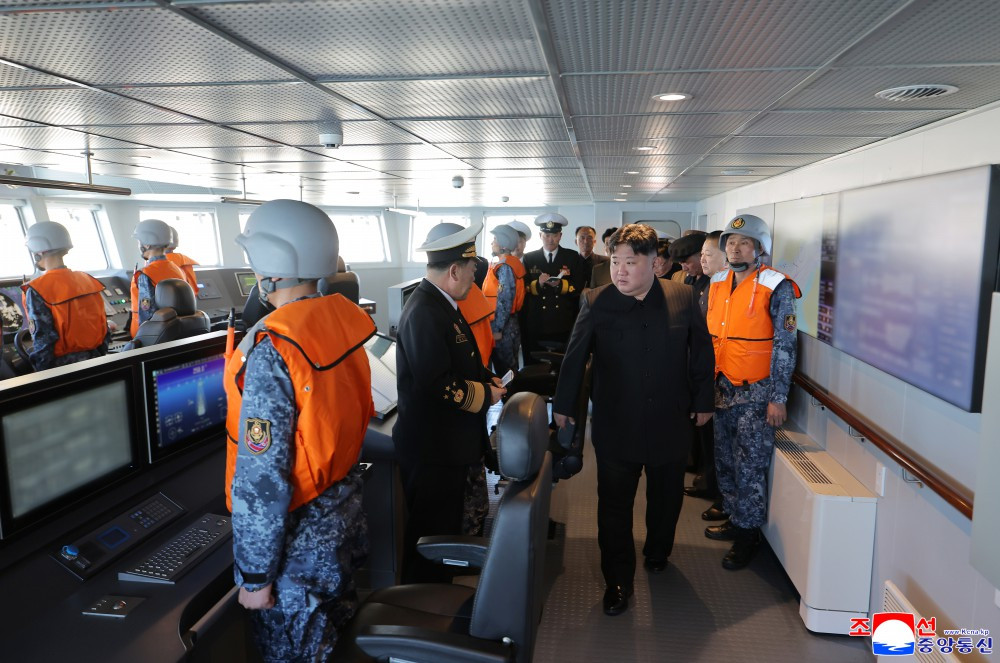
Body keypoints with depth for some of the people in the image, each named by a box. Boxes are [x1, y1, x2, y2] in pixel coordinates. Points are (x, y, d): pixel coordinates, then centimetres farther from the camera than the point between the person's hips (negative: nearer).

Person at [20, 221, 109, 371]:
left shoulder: (37, 291, -14)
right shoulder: (86, 280, 3)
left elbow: (43, 339, -16)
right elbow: (103, 327, 4)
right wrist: (99, 359, 14)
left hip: (63, 366, -5)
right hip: (93, 361, 5)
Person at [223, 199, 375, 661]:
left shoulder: (271, 350, -27)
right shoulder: (344, 318, -5)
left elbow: (263, 478, -25)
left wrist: (254, 575, -14)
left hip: (298, 534, -7)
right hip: (346, 507, 7)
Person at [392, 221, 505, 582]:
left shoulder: (440, 303, 10)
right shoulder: (424, 312, -23)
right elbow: (439, 386, -28)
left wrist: (487, 377, 4)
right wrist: (486, 395, -15)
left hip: (450, 444, 11)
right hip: (432, 449, -10)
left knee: (447, 529, 23)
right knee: (430, 536, 5)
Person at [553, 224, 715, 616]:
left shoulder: (683, 298, -4)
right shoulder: (596, 302, -7)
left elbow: (702, 351, 5)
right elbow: (574, 358, -1)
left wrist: (703, 400, 8)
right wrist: (563, 405, 4)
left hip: (670, 424, 2)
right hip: (615, 426, -1)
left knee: (666, 500, 19)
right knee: (614, 507, 5)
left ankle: (657, 554, 46)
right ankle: (618, 581, 23)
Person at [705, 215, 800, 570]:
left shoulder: (776, 288, -10)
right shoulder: (717, 284, 7)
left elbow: (784, 347, -11)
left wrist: (777, 398, -13)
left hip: (756, 393, -6)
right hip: (722, 389, 6)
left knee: (749, 468, 1)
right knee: (725, 461, 16)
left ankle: (748, 534, 17)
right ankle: (734, 519, 33)